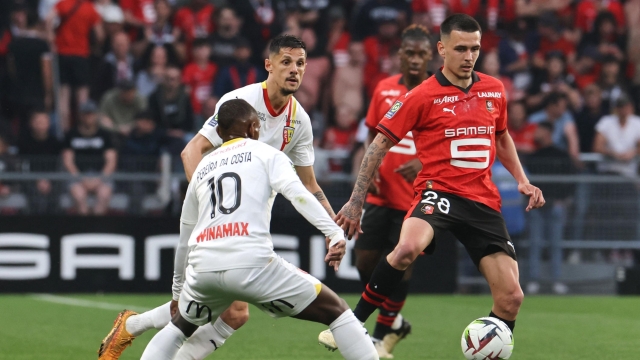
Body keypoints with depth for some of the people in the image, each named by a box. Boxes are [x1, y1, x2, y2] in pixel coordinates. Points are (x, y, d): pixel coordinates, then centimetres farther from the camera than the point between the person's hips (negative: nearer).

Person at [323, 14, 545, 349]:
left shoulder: (494, 90, 9)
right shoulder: (423, 96, -5)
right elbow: (380, 144, -1)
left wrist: (521, 180, 15)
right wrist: (356, 200, -5)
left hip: (484, 201, 5)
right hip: (439, 192, -5)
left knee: (511, 297, -4)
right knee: (407, 248, -37)